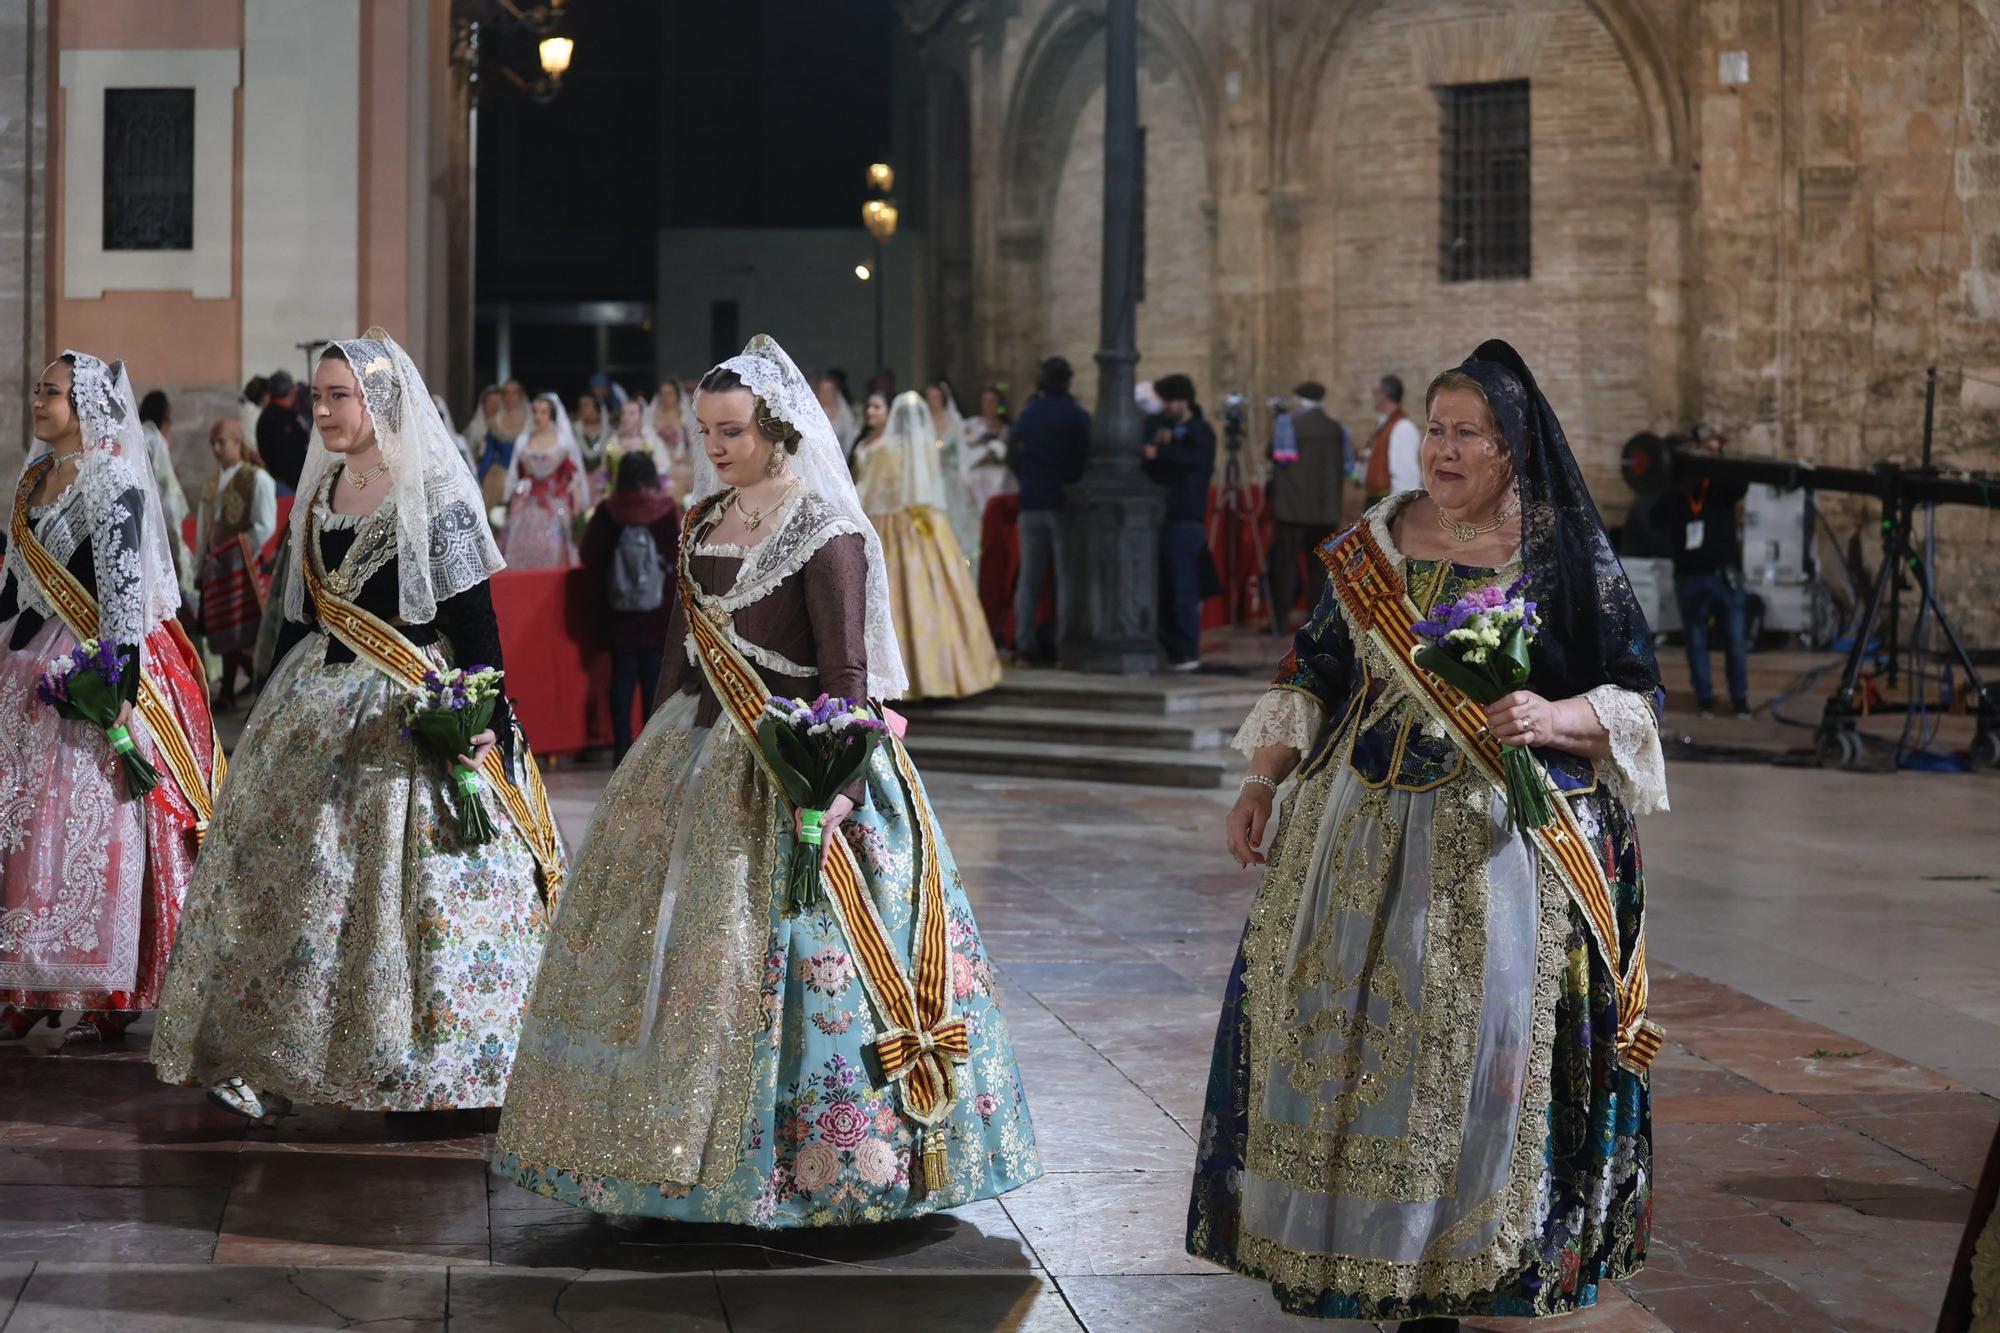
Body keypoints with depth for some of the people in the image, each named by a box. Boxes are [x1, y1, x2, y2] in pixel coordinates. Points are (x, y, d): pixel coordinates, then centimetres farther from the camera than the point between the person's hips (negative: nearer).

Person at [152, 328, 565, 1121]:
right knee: (288, 876, 6)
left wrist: (486, 721, -19)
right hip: (316, 712, 7)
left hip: (410, 716, -7)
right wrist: (276, 702, 17)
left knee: (409, 882, -6)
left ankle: (432, 1076, 3)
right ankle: (267, 1059, 14)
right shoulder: (320, 491, 11)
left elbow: (474, 623, -12)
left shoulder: (435, 497, -9)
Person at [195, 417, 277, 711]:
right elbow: (203, 527, 19)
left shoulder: (256, 479, -8)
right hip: (216, 567, 7)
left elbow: (265, 527, -13)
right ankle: (227, 693, 19)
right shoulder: (212, 483, 14)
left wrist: (229, 558, -12)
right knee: (224, 635, 11)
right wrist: (205, 560, 7)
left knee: (246, 637, -9)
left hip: (243, 566, -7)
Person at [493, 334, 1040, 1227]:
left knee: (774, 962, -6)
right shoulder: (703, 524, 10)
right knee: (670, 946, 9)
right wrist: (655, 749, 15)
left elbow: (846, 674, -15)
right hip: (697, 754, 8)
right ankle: (677, 1143, 20)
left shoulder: (826, 534, -12)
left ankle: (795, 1157, 4)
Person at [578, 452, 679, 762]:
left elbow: (589, 556, 0)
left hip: (618, 612, 1)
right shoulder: (668, 509, -8)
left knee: (623, 676, 6)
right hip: (659, 610, -1)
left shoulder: (607, 512, -4)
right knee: (654, 675, 5)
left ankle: (623, 746, 4)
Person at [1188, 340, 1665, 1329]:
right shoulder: (1374, 543, 9)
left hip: (1502, 839, -4)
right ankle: (1351, 1245, 17)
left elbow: (1634, 698, -3)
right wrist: (1262, 781, 8)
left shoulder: (1565, 558, -3)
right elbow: (1313, 677, 16)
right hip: (1362, 831, 4)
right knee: (1341, 1024, 4)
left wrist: (1554, 718, -22)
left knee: (1479, 1042, -5)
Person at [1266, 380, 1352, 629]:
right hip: (1327, 510, 4)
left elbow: (1280, 458, -11)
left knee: (1284, 562, 0)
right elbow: (1347, 467, 10)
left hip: (1292, 508, -4)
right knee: (1319, 565, 7)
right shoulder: (1338, 429, 7)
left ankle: (1281, 619, -4)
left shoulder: (1288, 423, -4)